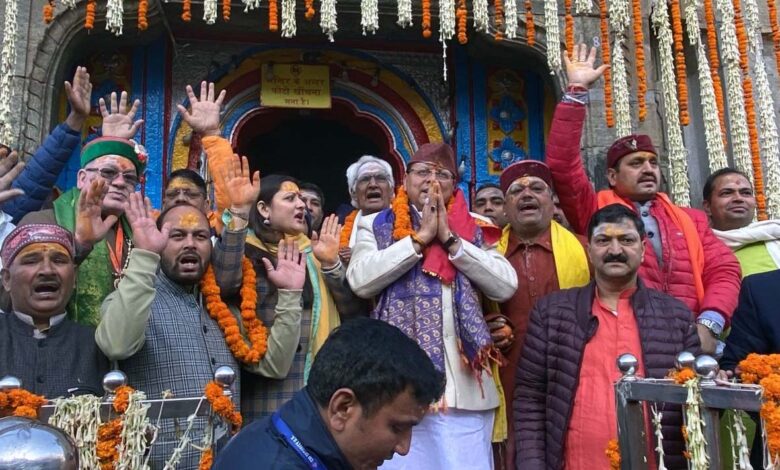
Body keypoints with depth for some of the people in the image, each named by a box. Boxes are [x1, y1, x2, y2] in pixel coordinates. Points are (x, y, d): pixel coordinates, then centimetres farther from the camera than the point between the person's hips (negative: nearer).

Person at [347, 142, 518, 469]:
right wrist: (420, 237, -7)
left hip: (463, 382, 1)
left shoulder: (473, 231, 12)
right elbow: (360, 281, -8)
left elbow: (506, 286, -2)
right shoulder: (376, 226, 9)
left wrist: (450, 239, -5)